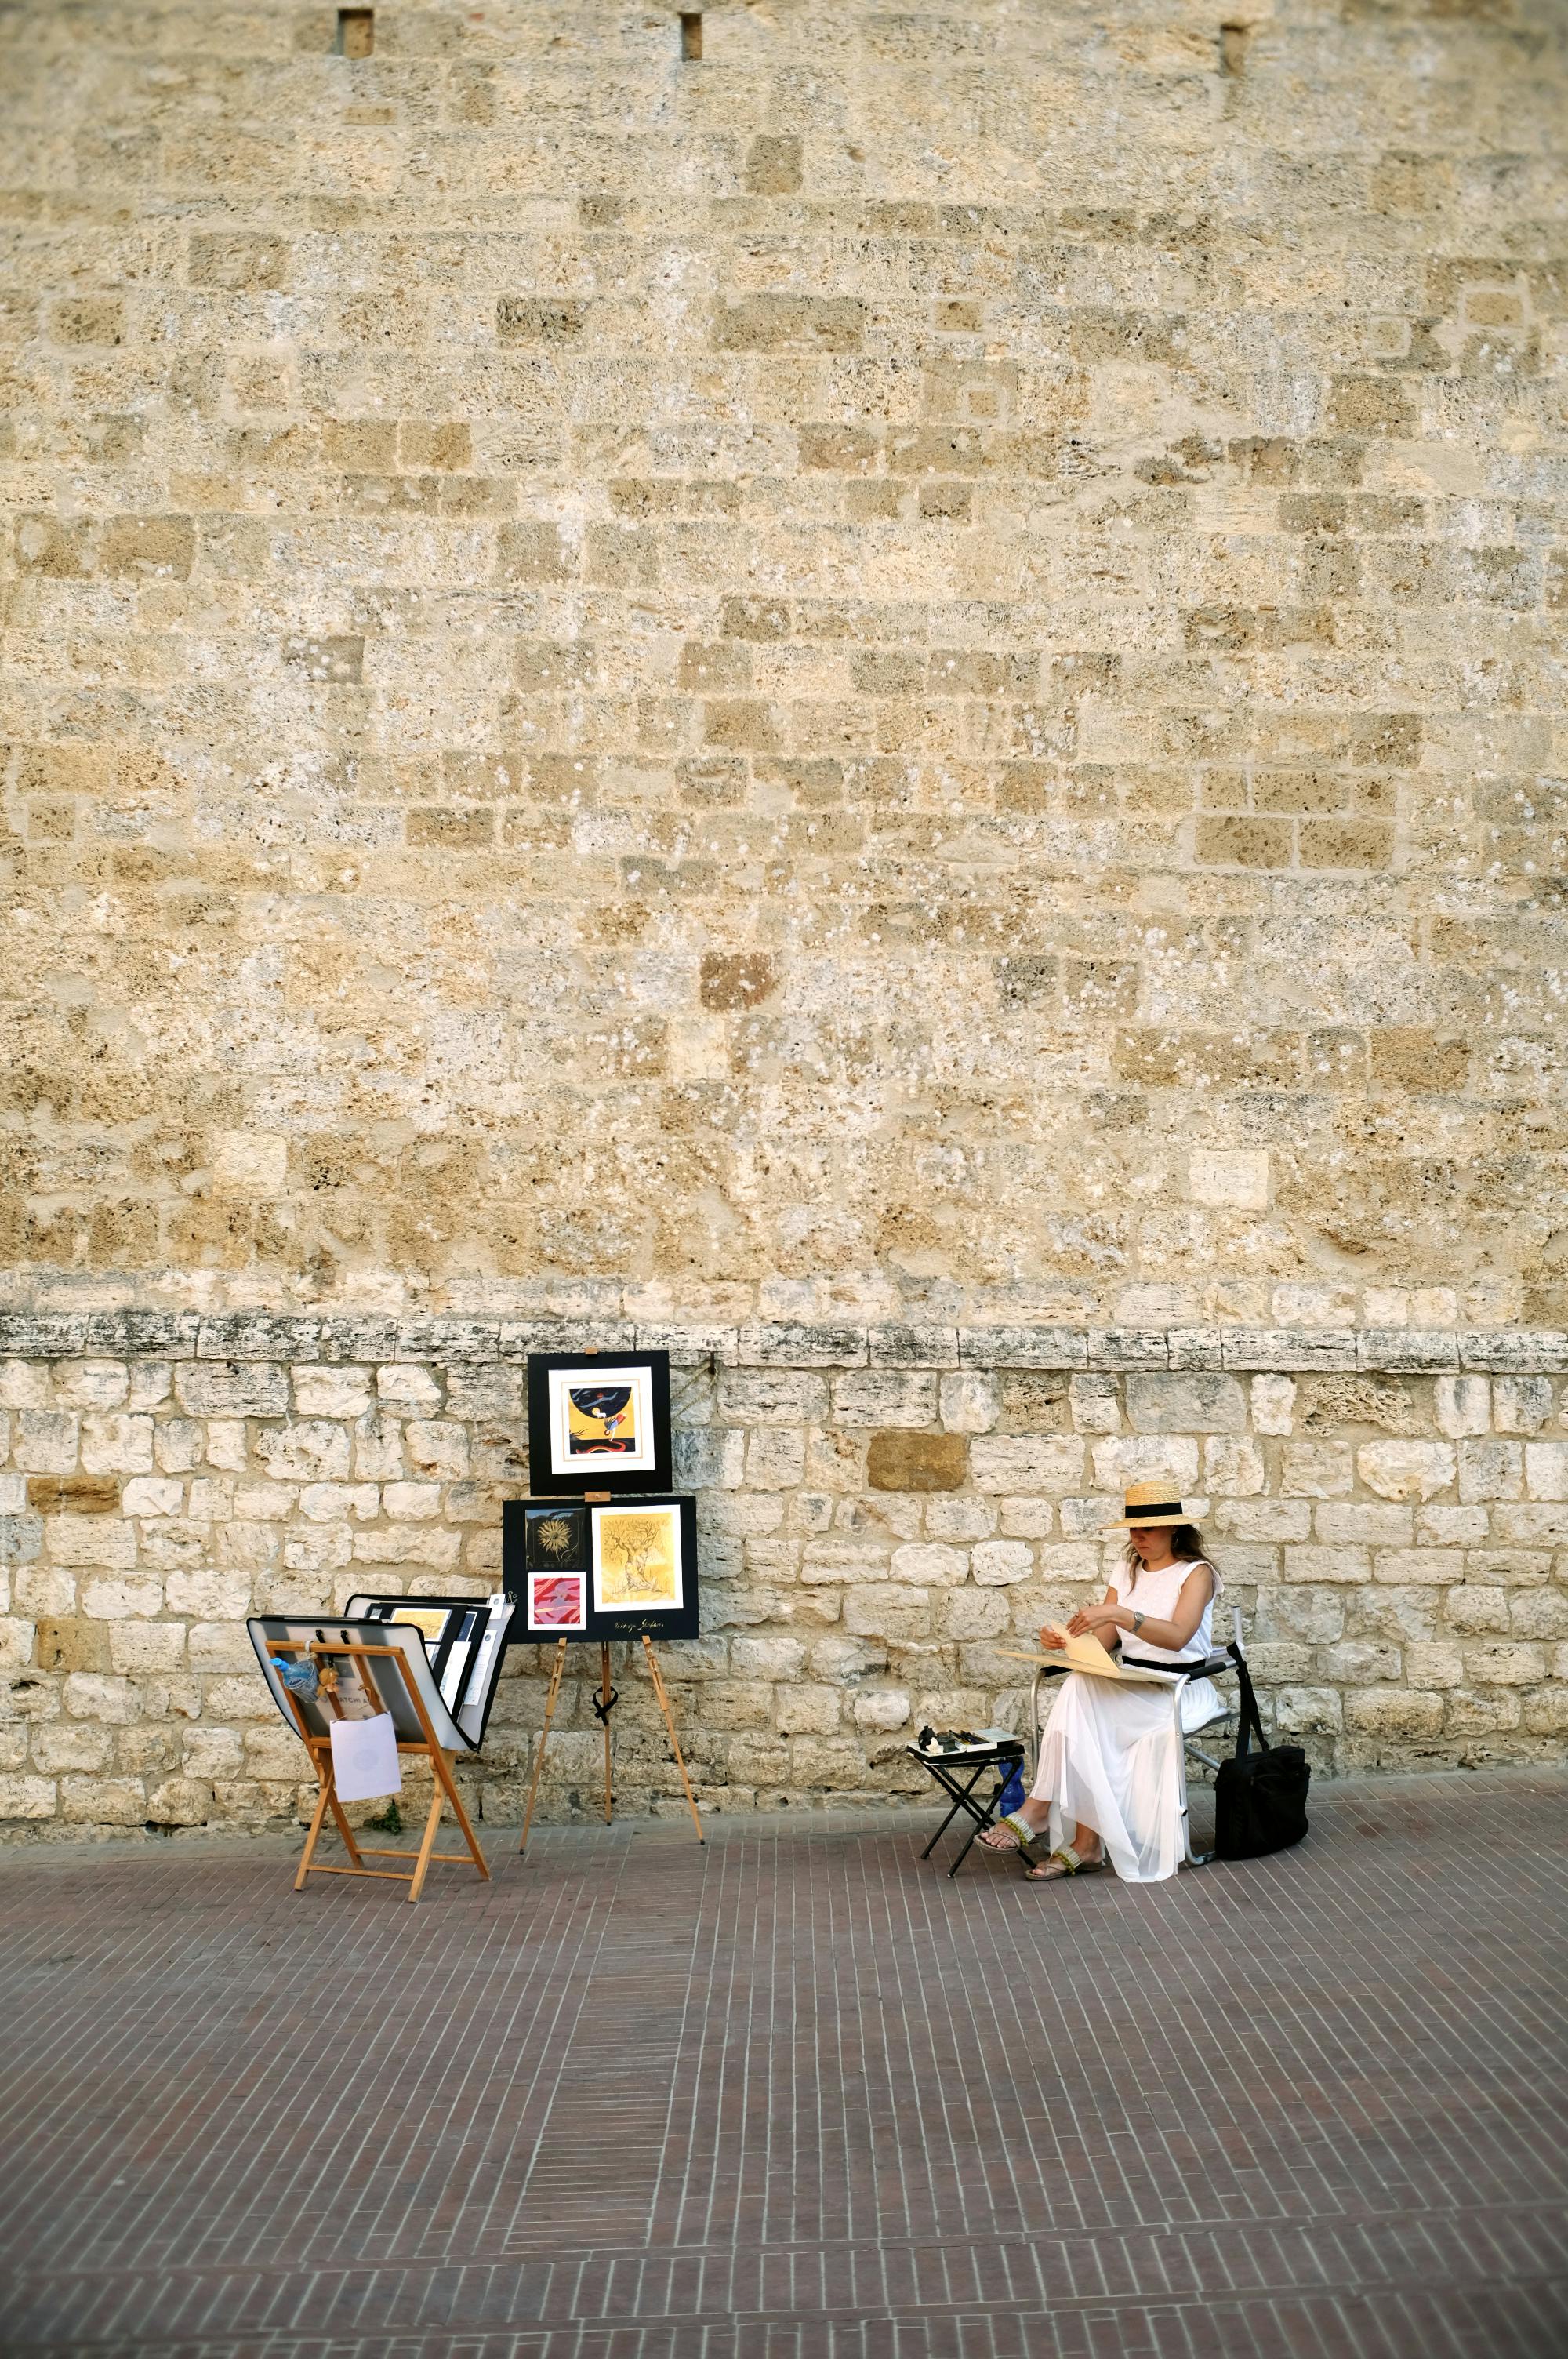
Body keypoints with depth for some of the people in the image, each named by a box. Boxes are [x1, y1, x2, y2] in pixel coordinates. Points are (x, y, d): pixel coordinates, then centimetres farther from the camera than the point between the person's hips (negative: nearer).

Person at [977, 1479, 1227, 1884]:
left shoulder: (1196, 1573, -3)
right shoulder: (1128, 1574, 16)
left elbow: (1177, 1636, -22)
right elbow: (1101, 1643, 7)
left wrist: (1117, 1614, -34)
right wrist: (1063, 1640, -14)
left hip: (1180, 1690, -5)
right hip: (1130, 1689, 5)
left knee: (1081, 1692, -29)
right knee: (1077, 1690, -28)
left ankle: (1039, 1810, -26)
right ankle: (1086, 1842, -31)